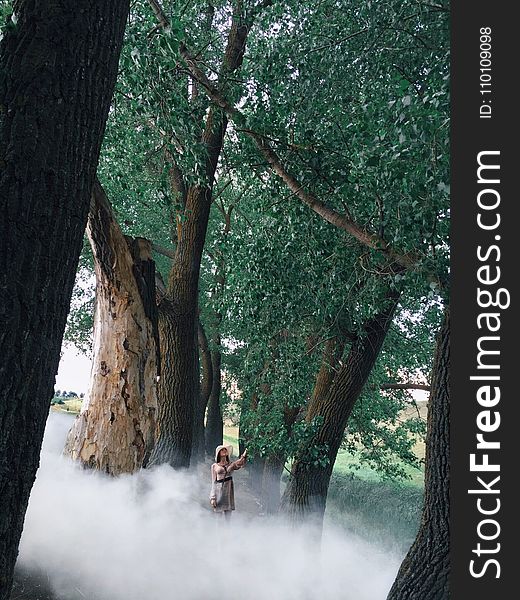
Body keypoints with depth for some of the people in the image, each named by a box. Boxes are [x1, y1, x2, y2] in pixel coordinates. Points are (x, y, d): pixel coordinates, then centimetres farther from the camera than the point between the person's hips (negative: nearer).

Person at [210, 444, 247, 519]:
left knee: (228, 514, 2)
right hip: (219, 490, -2)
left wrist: (243, 457, -30)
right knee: (219, 513, -3)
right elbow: (213, 482, 5)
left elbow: (239, 464, -10)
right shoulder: (214, 466, 7)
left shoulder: (231, 464, 12)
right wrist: (213, 498, -2)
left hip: (229, 490, 2)